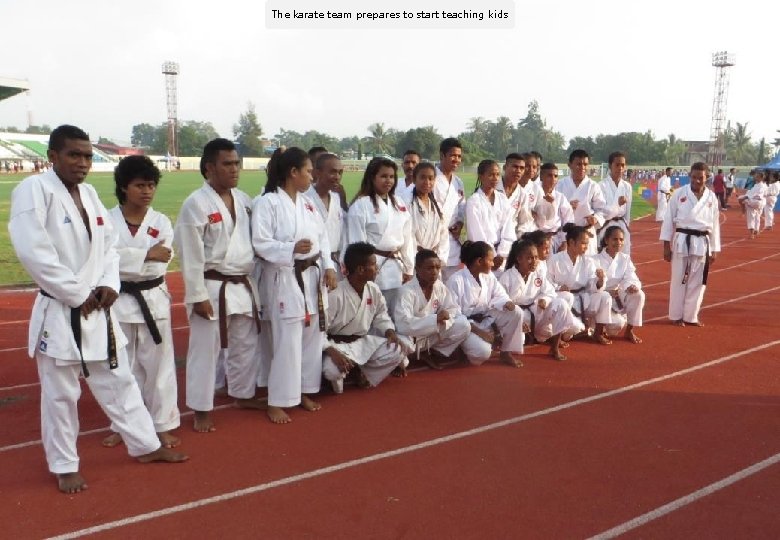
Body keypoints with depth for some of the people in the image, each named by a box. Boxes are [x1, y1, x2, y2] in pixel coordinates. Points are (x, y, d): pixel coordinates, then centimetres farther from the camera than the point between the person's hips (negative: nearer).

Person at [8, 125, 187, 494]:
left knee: (119, 381, 17)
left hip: (97, 309, 7)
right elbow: (33, 252, -21)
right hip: (59, 311, -7)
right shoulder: (33, 190, -13)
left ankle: (145, 445, 32)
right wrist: (77, 295, -17)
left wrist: (108, 286, -4)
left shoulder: (88, 193, 9)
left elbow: (107, 245, 13)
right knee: (60, 394, 7)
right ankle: (65, 466, 24)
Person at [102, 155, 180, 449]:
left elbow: (159, 266, -11)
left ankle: (163, 424, 19)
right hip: (119, 301, 0)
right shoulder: (107, 220, -4)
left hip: (153, 300, 0)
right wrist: (146, 254, -24)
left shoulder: (161, 222, -1)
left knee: (159, 364, 6)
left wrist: (126, 261, -17)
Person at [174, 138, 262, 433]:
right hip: (212, 288, -7)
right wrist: (198, 296, -17)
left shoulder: (243, 199, 7)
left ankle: (243, 395, 38)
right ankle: (202, 410, 15)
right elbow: (191, 255, -16)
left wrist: (253, 280, 12)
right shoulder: (196, 203, -14)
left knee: (246, 344, 19)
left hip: (242, 285, 7)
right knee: (205, 349, 1)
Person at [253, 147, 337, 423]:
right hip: (284, 278, -8)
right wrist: (292, 249, -29)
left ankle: (303, 391, 29)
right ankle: (277, 402, 7)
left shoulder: (307, 202, 12)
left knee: (312, 337, 13)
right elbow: (260, 243, -16)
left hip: (312, 276, 8)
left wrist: (328, 267, 0)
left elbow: (322, 236, 12)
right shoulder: (267, 202, -11)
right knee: (287, 342, -6)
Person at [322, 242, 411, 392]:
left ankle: (363, 374, 5)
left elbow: (381, 316, 12)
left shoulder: (373, 290, -3)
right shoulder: (335, 295, -24)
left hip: (363, 342, 7)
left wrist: (390, 332, -9)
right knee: (332, 370, -39)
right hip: (338, 344, -6)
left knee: (401, 348, -11)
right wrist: (332, 352, -37)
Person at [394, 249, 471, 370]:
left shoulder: (440, 286, -5)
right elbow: (403, 325, -35)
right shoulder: (407, 291, -24)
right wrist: (435, 319, -34)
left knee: (464, 325, -13)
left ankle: (433, 352, 3)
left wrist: (444, 316, -22)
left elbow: (453, 309, 2)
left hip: (432, 335, 5)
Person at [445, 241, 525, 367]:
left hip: (486, 319, 7)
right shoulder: (456, 280, -20)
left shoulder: (488, 276, 2)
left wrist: (507, 303, -23)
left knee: (516, 313, -15)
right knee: (482, 353, -33)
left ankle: (507, 352, -1)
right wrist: (478, 331, -25)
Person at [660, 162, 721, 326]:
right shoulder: (679, 193, -3)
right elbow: (669, 219, -2)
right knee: (679, 279, 3)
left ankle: (691, 316, 20)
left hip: (702, 243, 3)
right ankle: (676, 315, 16)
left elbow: (715, 224, 9)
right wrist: (666, 245, -4)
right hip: (682, 241, -2)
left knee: (697, 281, 8)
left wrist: (714, 250, 8)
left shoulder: (711, 197, 4)